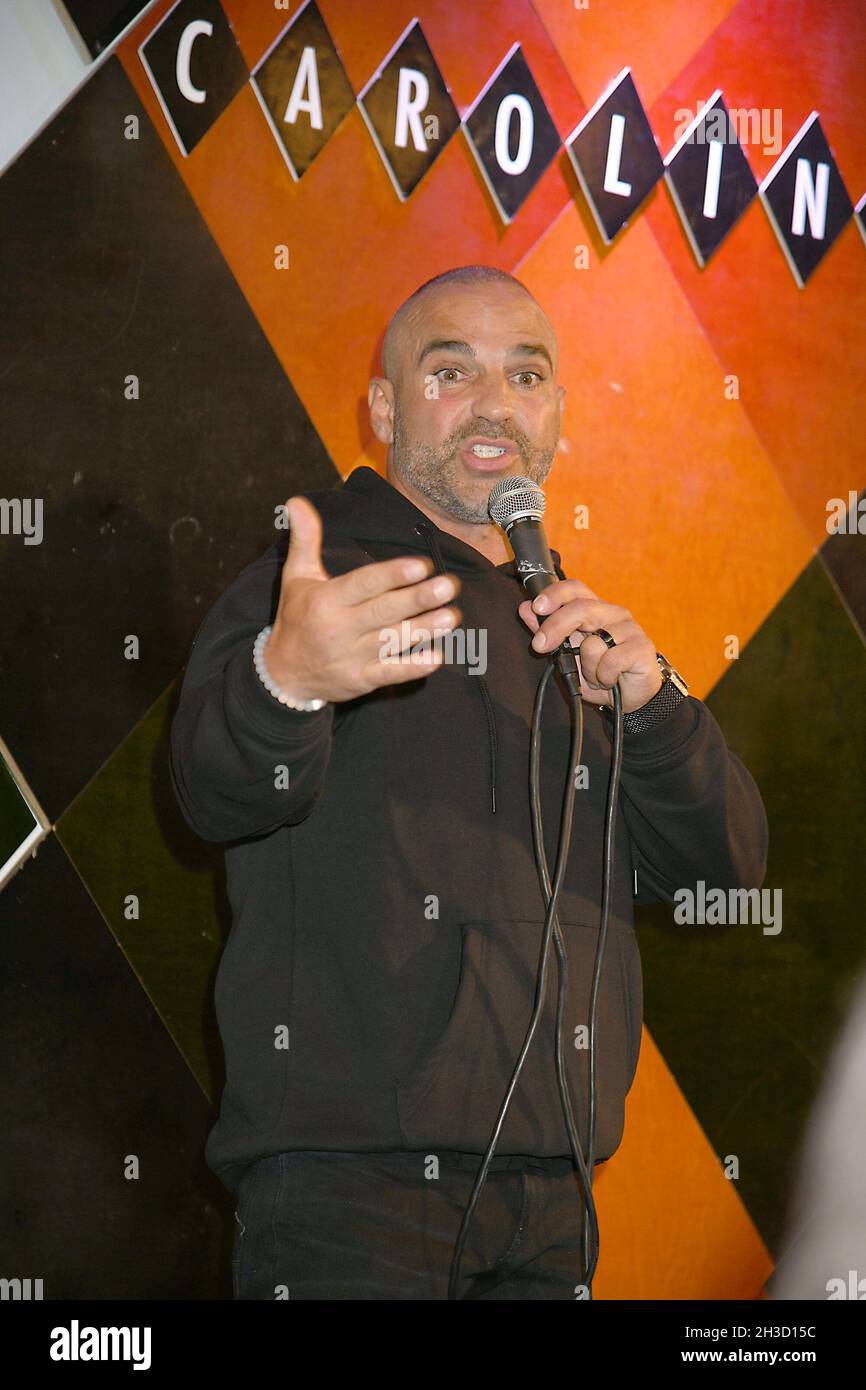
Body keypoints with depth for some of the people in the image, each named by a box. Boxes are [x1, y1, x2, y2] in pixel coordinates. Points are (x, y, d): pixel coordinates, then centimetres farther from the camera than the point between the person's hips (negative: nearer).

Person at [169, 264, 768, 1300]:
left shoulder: (568, 627, 19)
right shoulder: (309, 581, -2)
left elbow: (725, 861, 11)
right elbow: (218, 792, -22)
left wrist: (650, 703, -9)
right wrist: (284, 679, -45)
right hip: (348, 1169, -6)